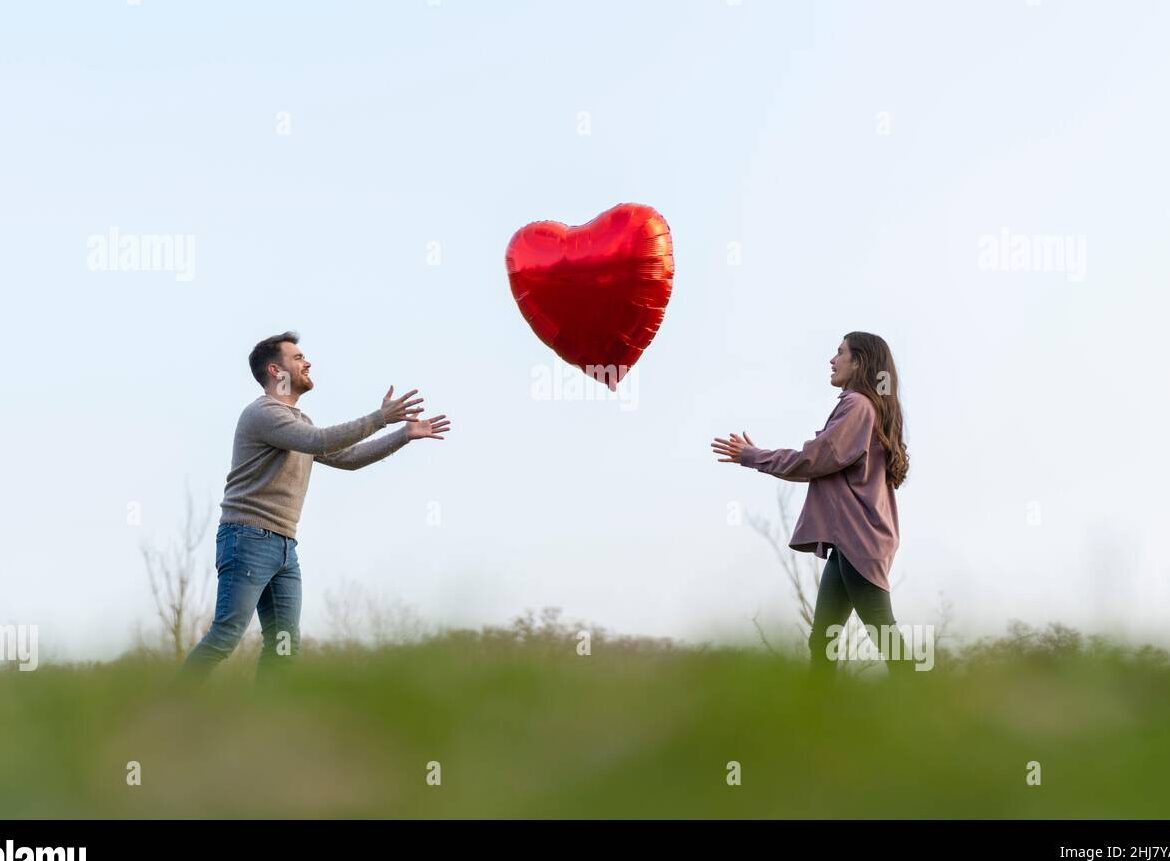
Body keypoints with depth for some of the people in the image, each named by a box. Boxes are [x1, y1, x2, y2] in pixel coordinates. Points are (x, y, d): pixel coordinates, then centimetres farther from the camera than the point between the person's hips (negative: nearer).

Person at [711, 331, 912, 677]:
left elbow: (814, 459, -13)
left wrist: (752, 456, -2)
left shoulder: (857, 404, -10)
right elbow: (831, 463, 23)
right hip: (850, 537, 10)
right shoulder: (871, 408, 21)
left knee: (882, 633, -12)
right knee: (822, 638, 7)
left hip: (858, 537, -10)